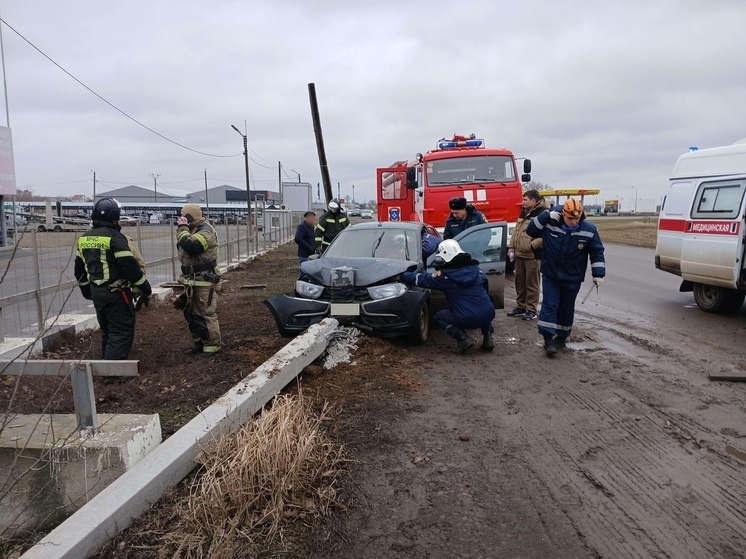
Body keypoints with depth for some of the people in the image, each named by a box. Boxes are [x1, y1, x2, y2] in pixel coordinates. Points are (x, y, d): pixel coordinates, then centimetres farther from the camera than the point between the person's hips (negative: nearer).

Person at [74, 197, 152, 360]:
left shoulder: (84, 238, 11)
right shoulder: (115, 237, -15)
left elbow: (79, 269, 19)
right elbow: (130, 267, -18)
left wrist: (87, 291, 30)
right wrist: (146, 289, -7)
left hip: (97, 292, 8)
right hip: (116, 293, -8)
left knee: (108, 331, 20)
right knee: (122, 333, -5)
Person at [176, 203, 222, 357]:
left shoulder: (205, 231, -16)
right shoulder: (192, 230, 15)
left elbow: (191, 246, -30)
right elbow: (183, 246, 17)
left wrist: (183, 228, -20)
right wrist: (181, 229, 6)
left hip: (204, 281, -10)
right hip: (192, 280, 10)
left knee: (206, 313, -6)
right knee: (191, 312, 16)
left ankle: (212, 345, 4)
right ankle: (199, 342, 28)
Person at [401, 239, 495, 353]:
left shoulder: (445, 276, -5)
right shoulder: (475, 268, 8)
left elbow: (421, 279, 4)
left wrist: (401, 275, 17)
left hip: (468, 319, -5)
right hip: (489, 314, 5)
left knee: (439, 316, 19)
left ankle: (462, 339, 2)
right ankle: (487, 336, 18)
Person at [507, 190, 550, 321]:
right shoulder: (524, 212, 15)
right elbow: (516, 230, 21)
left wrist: (531, 246, -22)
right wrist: (511, 246, 13)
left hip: (533, 255, -8)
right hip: (519, 254, 8)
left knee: (531, 283, -1)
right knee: (519, 282, 14)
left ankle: (531, 310, 7)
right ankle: (521, 307, 26)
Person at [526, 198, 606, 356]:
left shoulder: (589, 230, -9)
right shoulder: (550, 223, -10)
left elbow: (597, 252, -1)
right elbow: (530, 231, -4)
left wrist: (598, 274, -6)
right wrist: (546, 216, -17)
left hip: (572, 278, 1)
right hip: (550, 275, -1)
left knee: (566, 308, 11)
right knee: (549, 305, -7)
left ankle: (561, 338, 25)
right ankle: (548, 339, -7)